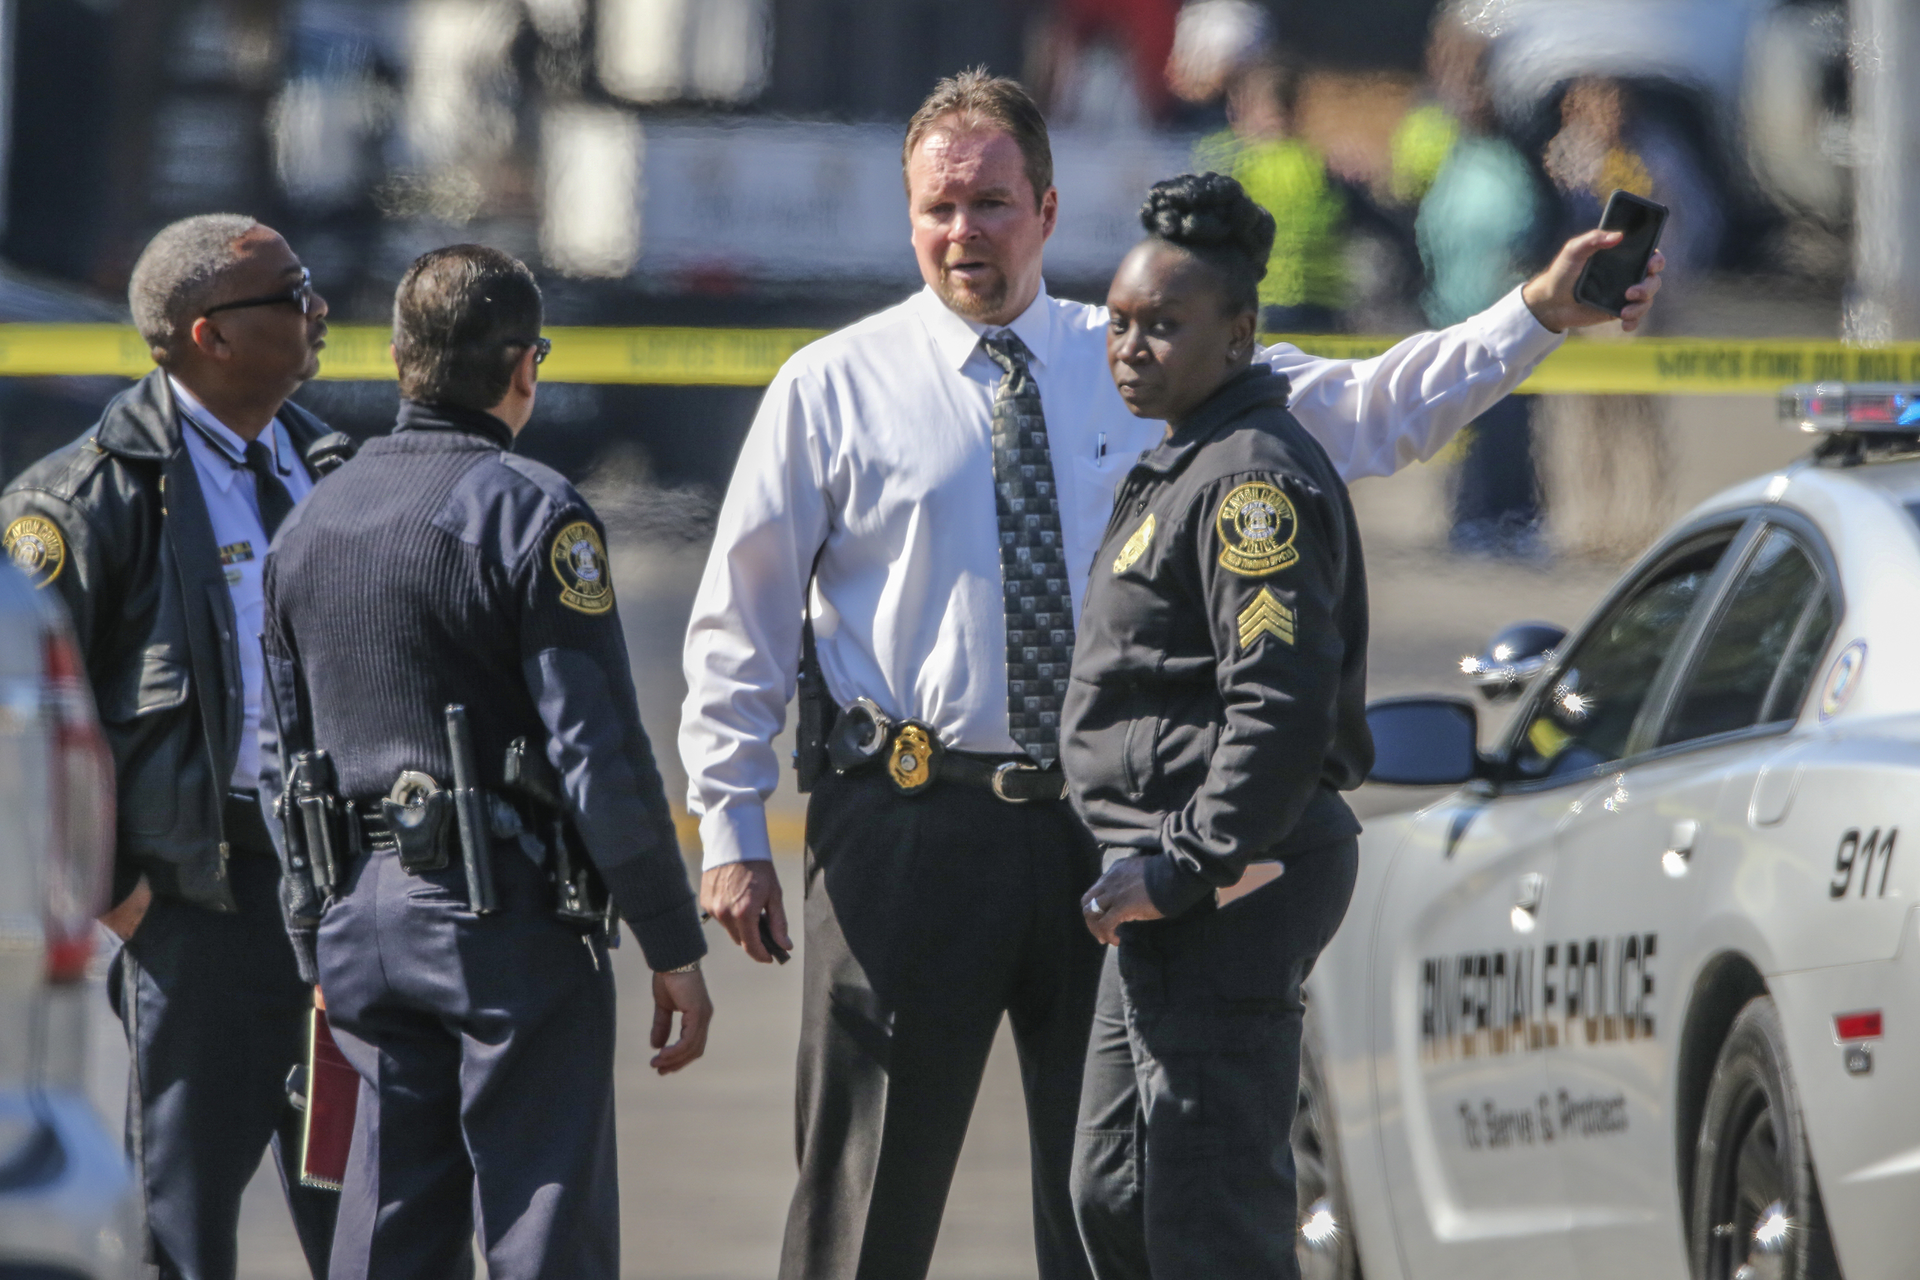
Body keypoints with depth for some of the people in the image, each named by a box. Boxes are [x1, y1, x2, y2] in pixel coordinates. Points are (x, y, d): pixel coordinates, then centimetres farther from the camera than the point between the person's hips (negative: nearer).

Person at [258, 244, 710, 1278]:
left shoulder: (309, 524, 11)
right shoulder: (532, 514, -11)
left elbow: (284, 757, 15)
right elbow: (599, 754, -15)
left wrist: (320, 952, 22)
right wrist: (674, 948, -10)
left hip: (361, 919, 7)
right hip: (509, 919, -7)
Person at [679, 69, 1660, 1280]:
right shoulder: (833, 388, 2)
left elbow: (1371, 411, 7)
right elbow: (741, 623, 4)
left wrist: (1539, 316, -5)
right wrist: (732, 831, -1)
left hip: (1104, 834, 3)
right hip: (909, 827, -3)